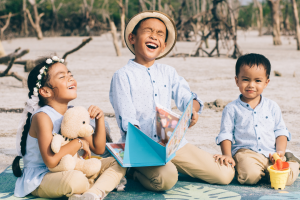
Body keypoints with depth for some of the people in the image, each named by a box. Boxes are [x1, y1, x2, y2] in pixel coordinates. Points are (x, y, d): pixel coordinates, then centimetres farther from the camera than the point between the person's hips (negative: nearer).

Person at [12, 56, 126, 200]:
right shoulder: (42, 117, -19)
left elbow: (98, 149, 9)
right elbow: (51, 160, -32)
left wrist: (100, 118, -5)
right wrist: (79, 143, -20)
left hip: (68, 170, 9)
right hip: (40, 180, -9)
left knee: (118, 163, 1)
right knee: (76, 179, -41)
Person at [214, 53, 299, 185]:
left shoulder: (272, 107, 13)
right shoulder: (232, 109, 5)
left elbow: (281, 132, 14)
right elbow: (225, 135, 4)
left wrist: (280, 152, -2)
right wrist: (227, 155, -10)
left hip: (271, 155, 3)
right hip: (245, 152, -3)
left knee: (287, 178, -20)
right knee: (250, 175, -33)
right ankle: (239, 169, 0)